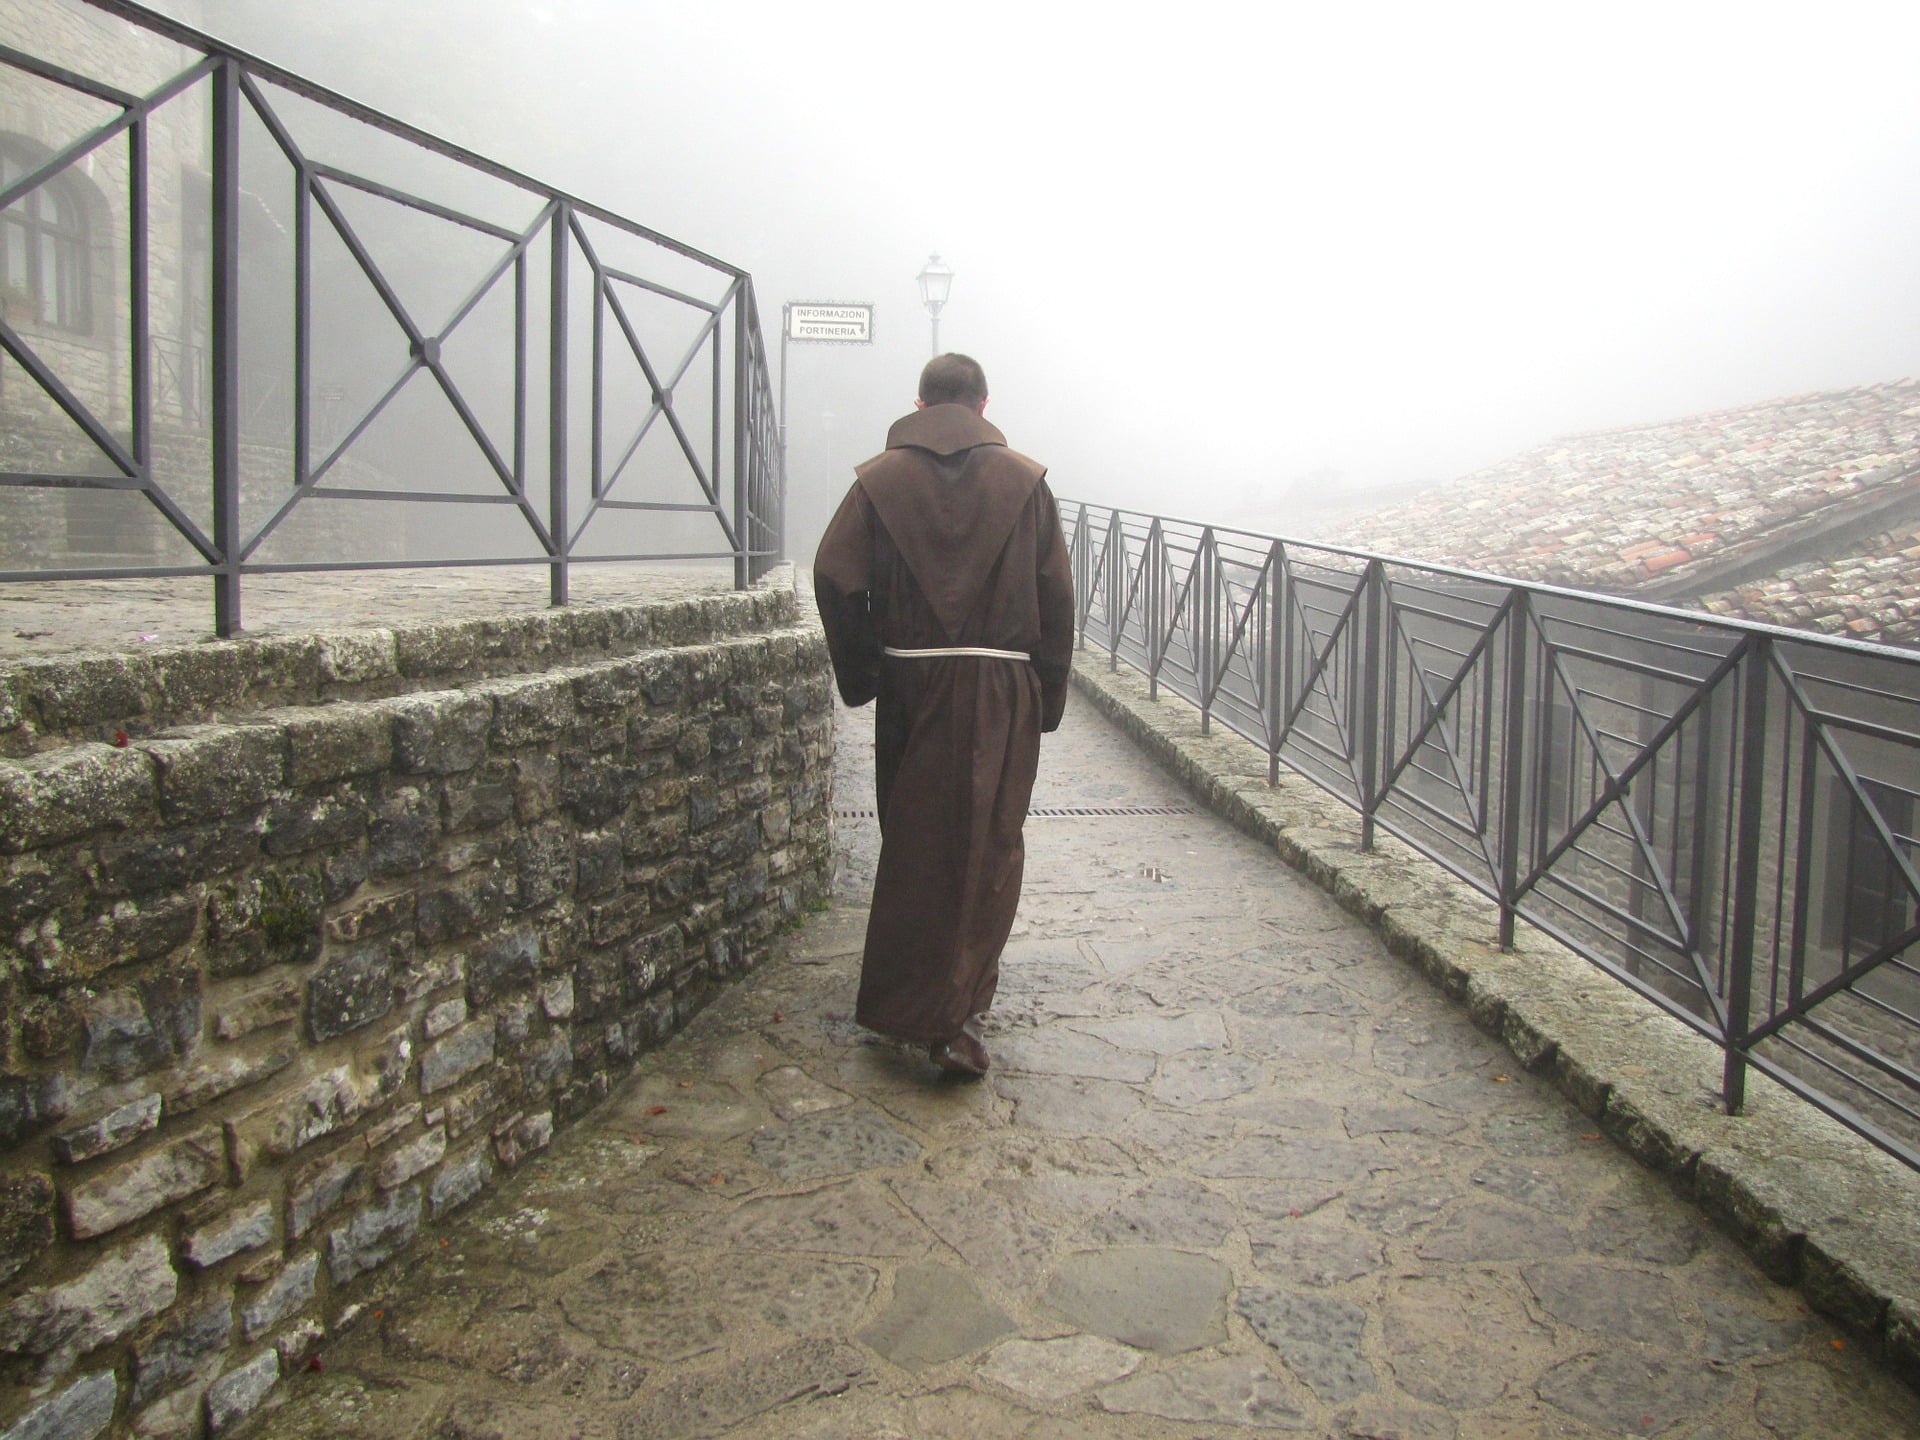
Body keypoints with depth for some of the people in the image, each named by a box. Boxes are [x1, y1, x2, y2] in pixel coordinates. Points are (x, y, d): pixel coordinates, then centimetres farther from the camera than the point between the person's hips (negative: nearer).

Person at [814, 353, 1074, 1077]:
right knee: (988, 846, 3)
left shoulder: (879, 479, 2)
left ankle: (909, 995, 31)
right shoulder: (1024, 480, 3)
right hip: (1001, 686, -1)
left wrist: (860, 676, 3)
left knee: (912, 839, 15)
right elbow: (1057, 595, 0)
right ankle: (948, 1012, -4)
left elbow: (835, 577, -6)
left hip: (910, 681, 2)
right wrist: (1048, 694, 6)